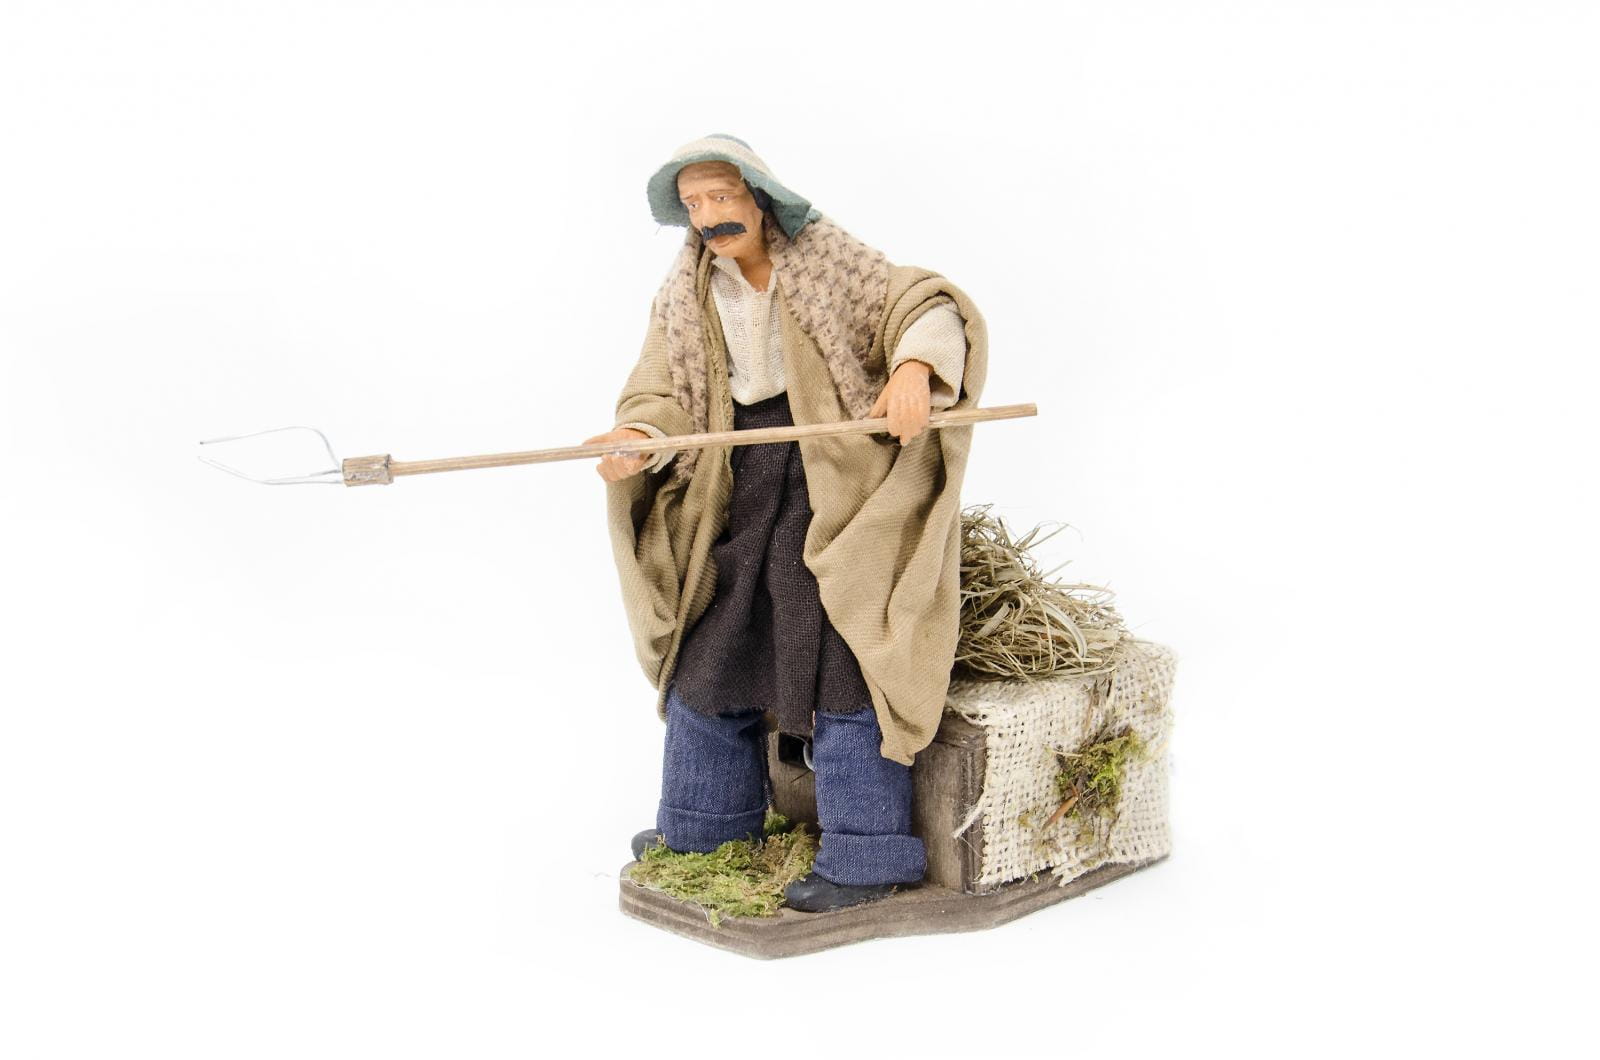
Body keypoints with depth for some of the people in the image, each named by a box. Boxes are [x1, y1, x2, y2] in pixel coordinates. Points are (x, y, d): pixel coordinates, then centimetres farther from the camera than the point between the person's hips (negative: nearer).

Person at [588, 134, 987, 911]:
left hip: (835, 478, -5)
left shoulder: (829, 263, -5)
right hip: (736, 485, 6)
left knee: (837, 651, -10)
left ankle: (865, 854, -3)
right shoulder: (682, 298, 7)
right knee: (710, 644, 13)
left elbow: (926, 306, -12)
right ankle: (706, 823, 32)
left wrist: (914, 364, -34)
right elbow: (661, 397, 1)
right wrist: (636, 440, -22)